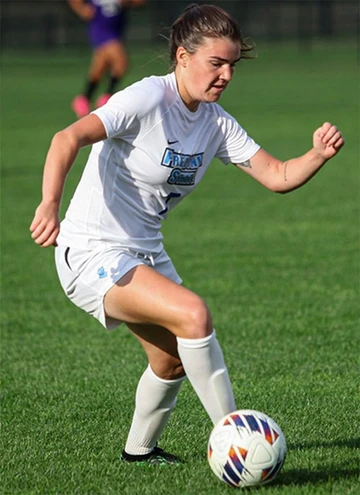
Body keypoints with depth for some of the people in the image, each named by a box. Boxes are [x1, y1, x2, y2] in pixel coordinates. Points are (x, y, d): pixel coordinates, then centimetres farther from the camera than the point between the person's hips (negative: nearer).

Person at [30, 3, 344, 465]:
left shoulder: (217, 123, 2)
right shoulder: (148, 99, -21)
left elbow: (277, 176, 1)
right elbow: (69, 138, -33)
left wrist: (318, 155, -20)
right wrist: (49, 205, -49)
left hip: (146, 252, 9)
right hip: (93, 253, -9)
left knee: (174, 358, 21)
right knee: (192, 313, -26)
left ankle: (140, 448, 45)